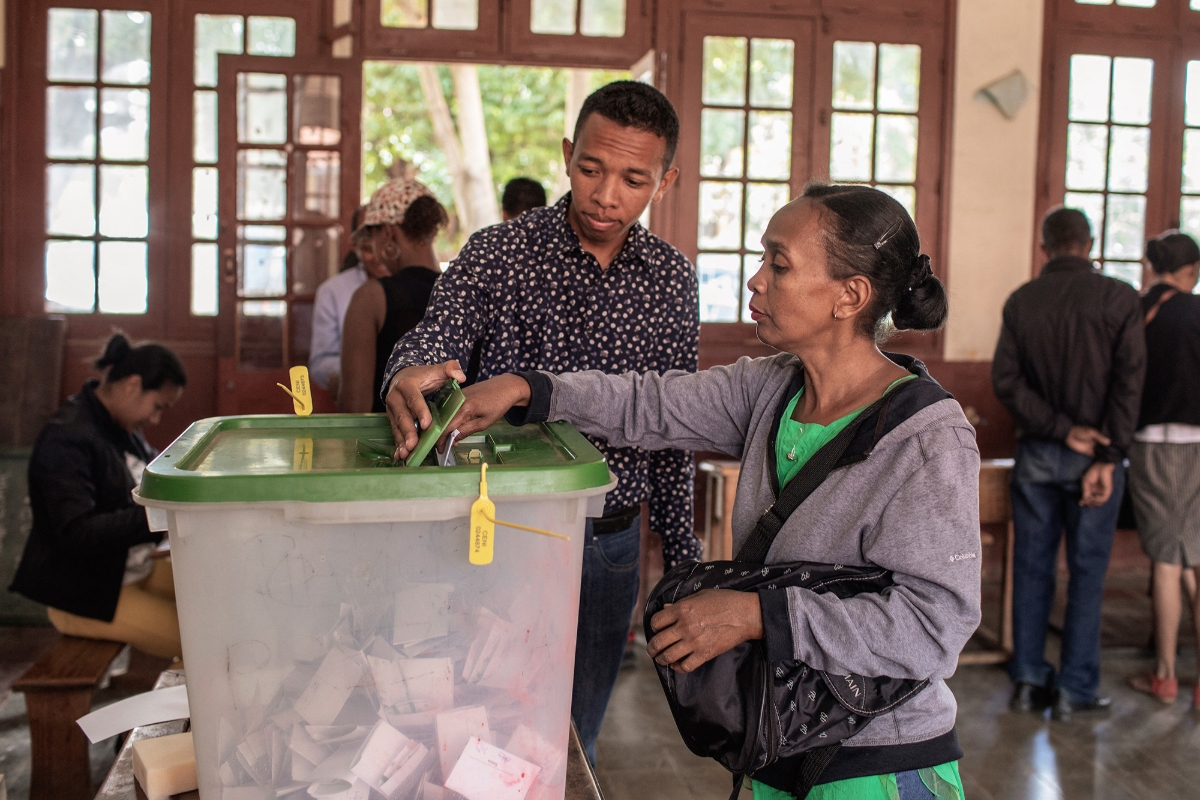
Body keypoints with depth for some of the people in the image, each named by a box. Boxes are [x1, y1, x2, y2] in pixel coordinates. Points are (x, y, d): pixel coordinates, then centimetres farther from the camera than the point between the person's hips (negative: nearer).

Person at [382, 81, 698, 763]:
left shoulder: (672, 278, 2)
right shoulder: (498, 254, -8)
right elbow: (433, 342, -22)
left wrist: (681, 551, 8)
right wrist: (412, 375, -47)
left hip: (611, 546, 3)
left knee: (576, 738, 16)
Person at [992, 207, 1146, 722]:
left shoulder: (1021, 301, 1)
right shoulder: (1118, 298, -6)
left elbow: (1006, 380, -6)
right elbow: (1129, 380, -12)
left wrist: (1061, 428, -9)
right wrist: (1107, 458, -12)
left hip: (1037, 452, 3)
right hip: (1095, 454, -2)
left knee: (1032, 567, 10)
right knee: (1087, 572, 4)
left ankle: (1028, 680, 15)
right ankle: (1075, 690, 8)